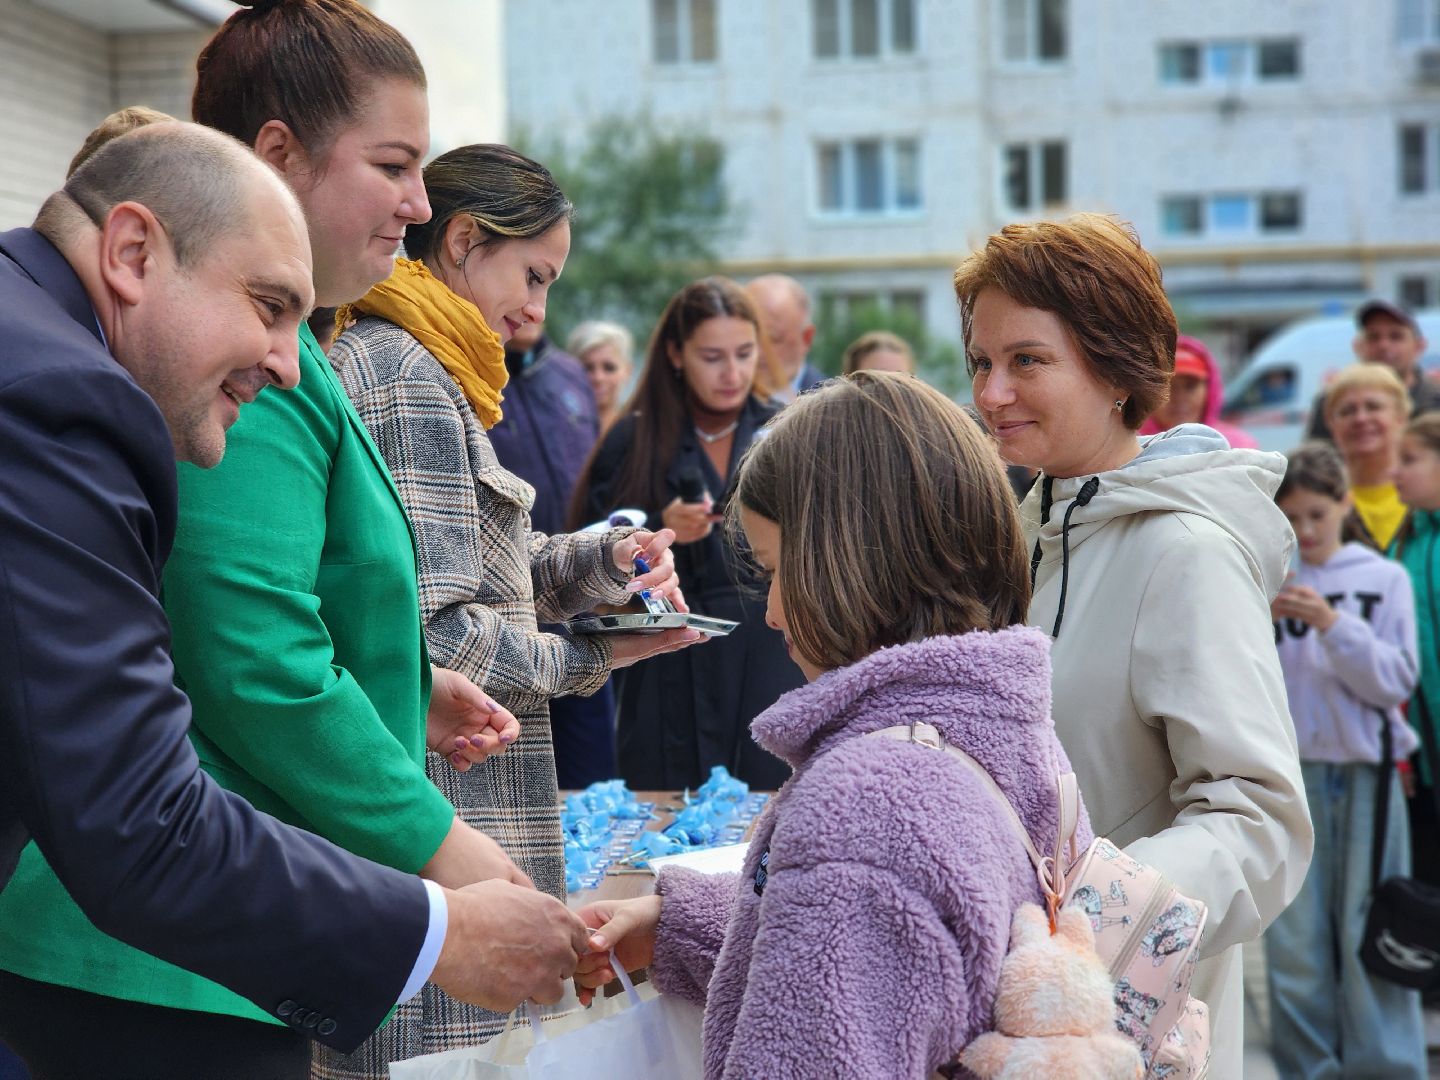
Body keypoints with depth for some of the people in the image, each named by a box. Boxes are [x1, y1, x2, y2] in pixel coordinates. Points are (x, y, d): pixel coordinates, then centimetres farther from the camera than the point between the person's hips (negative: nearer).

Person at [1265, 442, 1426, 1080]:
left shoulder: (1384, 579, 5)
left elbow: (1395, 682, -2)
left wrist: (1334, 627, -14)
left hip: (1365, 771, 0)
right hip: (1288, 770, 1)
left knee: (1371, 931, 0)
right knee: (1295, 936, 1)